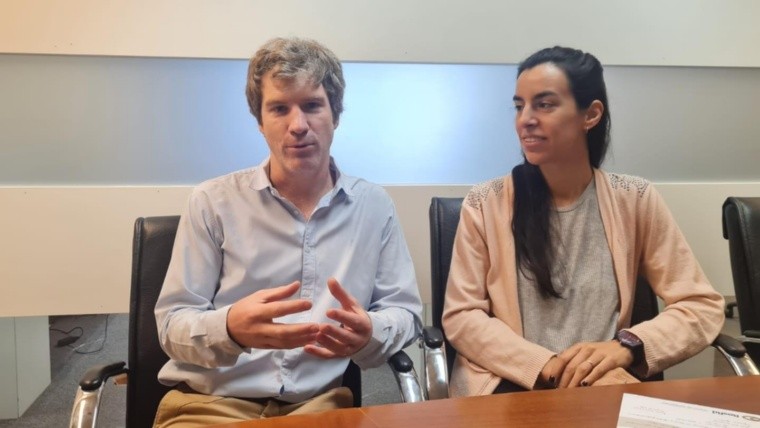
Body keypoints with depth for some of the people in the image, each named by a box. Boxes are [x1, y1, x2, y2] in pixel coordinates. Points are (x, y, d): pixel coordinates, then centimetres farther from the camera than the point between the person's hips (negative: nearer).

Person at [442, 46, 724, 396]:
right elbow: (460, 316, -6)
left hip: (604, 385, 2)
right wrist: (551, 366, -20)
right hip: (507, 385, -1)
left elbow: (702, 306, 1)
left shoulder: (635, 200, 2)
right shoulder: (484, 204, -2)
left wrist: (627, 346, -17)